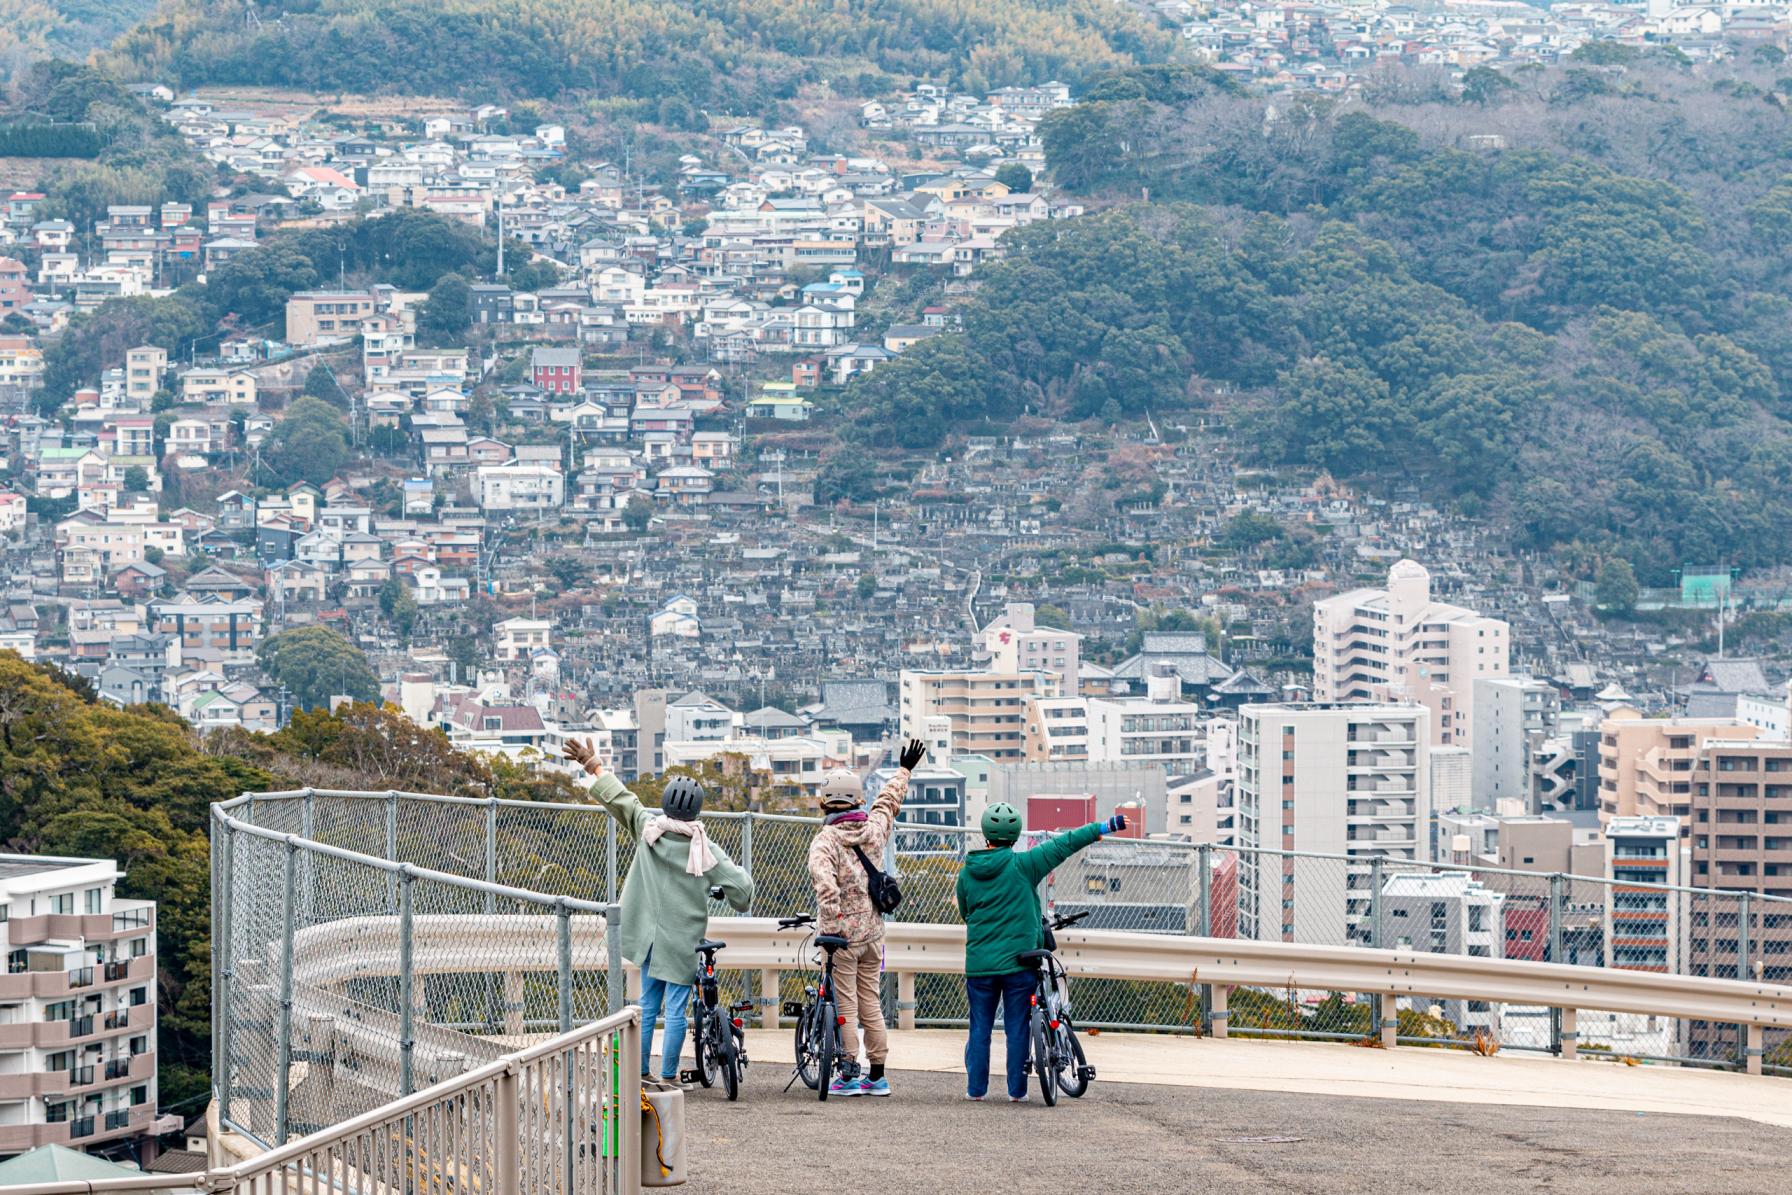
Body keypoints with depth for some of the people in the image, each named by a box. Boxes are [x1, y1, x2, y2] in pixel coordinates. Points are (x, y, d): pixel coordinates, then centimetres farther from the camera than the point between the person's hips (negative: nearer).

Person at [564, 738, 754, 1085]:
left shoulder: (648, 830, -6)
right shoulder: (707, 851, -12)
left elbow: (620, 799, 5)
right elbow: (740, 888, -12)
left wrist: (594, 767, 17)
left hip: (650, 936, 4)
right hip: (683, 940, -4)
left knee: (647, 1005, 13)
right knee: (676, 1008, 1)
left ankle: (641, 1071, 17)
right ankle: (668, 1076, 3)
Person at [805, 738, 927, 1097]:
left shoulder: (825, 840, -14)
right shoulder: (873, 829, 3)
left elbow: (824, 880, -31)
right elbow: (889, 801, 24)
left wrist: (832, 922, -30)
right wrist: (905, 770, 40)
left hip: (841, 934, -6)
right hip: (872, 932, 6)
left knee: (844, 1006, -1)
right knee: (870, 1003, 11)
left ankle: (849, 1075, 0)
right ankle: (877, 1075, 15)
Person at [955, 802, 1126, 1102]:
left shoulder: (967, 873, 2)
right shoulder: (1022, 865, -9)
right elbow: (1062, 845, -6)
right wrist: (1104, 827, -1)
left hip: (978, 964, 2)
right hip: (1018, 963, -2)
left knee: (980, 1027, 10)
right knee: (1017, 1027, 6)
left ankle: (975, 1088, 11)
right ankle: (1017, 1090, 9)